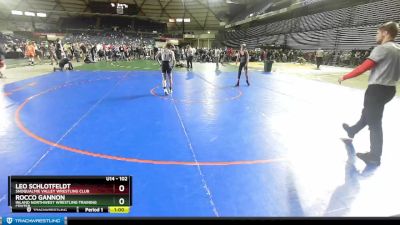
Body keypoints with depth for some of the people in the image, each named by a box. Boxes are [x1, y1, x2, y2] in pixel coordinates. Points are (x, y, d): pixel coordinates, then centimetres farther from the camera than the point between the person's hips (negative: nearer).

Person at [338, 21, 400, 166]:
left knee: (374, 122, -1)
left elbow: (363, 68, -20)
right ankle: (353, 130, 51)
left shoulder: (382, 48, -17)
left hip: (377, 89, -9)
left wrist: (345, 77, -11)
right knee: (368, 113, 27)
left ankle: (375, 157, 6)